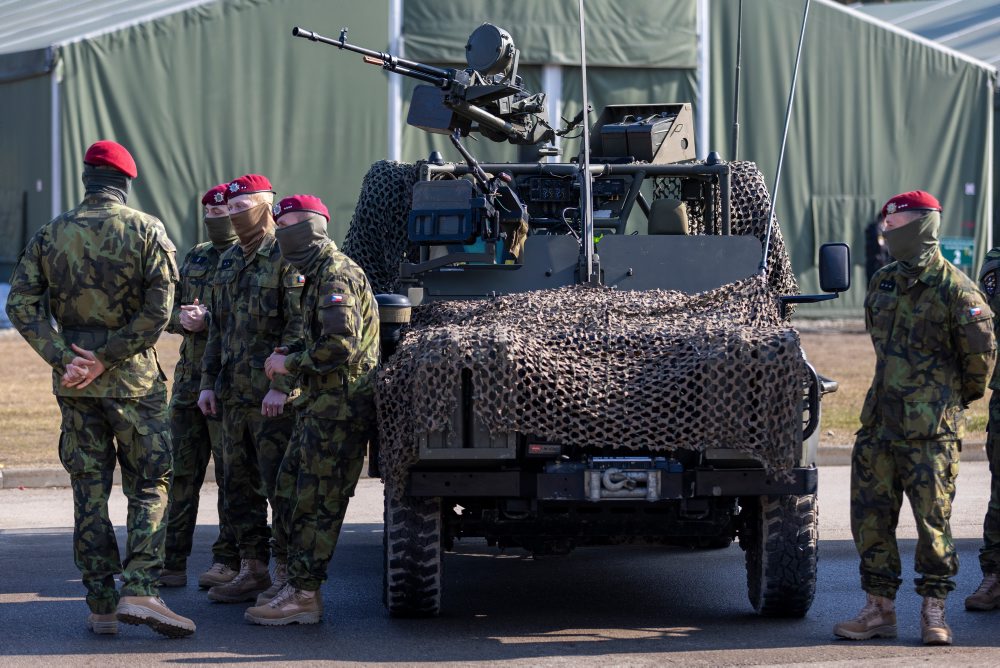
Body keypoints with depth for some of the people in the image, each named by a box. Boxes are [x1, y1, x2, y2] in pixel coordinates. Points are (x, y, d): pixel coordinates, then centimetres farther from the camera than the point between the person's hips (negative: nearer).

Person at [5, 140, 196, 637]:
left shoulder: (51, 234, 4)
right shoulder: (145, 231, -4)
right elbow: (158, 311, -13)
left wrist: (64, 358, -8)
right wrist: (106, 359, -11)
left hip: (75, 380, 3)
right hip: (133, 377, -3)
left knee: (89, 490, 8)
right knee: (149, 487, 5)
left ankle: (101, 606, 8)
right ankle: (138, 592, -10)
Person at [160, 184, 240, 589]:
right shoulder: (195, 258, 17)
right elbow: (169, 310, 18)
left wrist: (209, 320, -20)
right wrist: (182, 319, -5)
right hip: (189, 380, 6)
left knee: (232, 475, -1)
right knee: (183, 473, 5)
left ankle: (228, 562, 4)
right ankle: (172, 562, 7)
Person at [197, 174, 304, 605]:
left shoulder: (286, 259, -9)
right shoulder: (229, 262, 16)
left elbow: (299, 327, -15)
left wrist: (281, 385, -19)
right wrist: (209, 382, 15)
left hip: (273, 395, -8)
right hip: (234, 392, 8)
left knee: (279, 484, -6)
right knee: (239, 484, 10)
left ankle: (286, 574, -2)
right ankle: (252, 570, 17)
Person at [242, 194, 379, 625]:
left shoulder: (336, 275, -15)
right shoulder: (320, 274, 19)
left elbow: (340, 347, -25)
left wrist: (290, 362, -12)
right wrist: (288, 355, 9)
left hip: (341, 404, -11)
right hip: (323, 402, 11)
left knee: (317, 500, -8)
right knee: (292, 487, 13)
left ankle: (303, 595, -5)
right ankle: (300, 584, 17)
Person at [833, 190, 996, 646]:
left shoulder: (954, 290, -10)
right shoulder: (882, 283, 11)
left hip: (930, 430, -6)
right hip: (879, 421, 7)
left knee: (933, 522, -2)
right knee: (870, 518, 5)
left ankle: (934, 614, 6)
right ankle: (880, 610, 13)